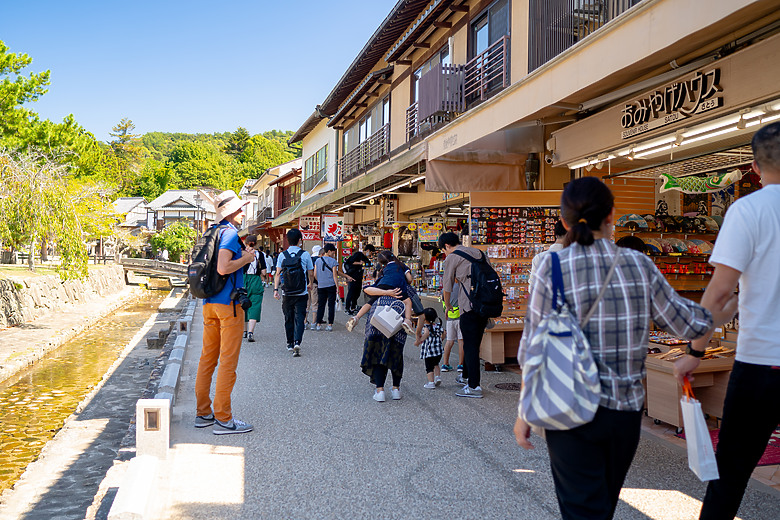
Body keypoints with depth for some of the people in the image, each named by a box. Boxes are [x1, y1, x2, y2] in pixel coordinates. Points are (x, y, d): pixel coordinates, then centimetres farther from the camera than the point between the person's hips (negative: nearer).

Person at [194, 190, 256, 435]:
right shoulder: (230, 233, -13)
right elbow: (223, 268, -25)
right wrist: (246, 258, -9)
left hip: (209, 303, 9)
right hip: (228, 303, -9)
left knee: (207, 358, 13)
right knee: (228, 362, -3)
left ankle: (203, 413, 21)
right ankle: (223, 419, 2)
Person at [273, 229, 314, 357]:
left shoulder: (282, 255, 0)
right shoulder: (305, 254, -3)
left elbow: (278, 274, -4)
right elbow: (310, 273, 7)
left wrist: (276, 289, -2)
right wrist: (309, 283, 25)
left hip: (287, 293, 2)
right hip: (301, 293, -2)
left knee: (288, 318, 15)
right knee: (299, 318, -2)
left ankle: (290, 343, 25)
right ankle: (297, 342, -21)